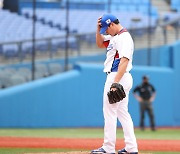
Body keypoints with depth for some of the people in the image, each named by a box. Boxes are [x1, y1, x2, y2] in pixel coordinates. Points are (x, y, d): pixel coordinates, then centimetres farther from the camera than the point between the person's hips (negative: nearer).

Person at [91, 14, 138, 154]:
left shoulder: (124, 37, -15)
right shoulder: (114, 37, 16)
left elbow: (124, 61, -23)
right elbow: (100, 44, 28)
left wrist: (115, 82, -29)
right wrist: (98, 29, 11)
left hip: (119, 77, -10)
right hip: (121, 79, 10)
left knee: (110, 112, -8)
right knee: (123, 112, 10)